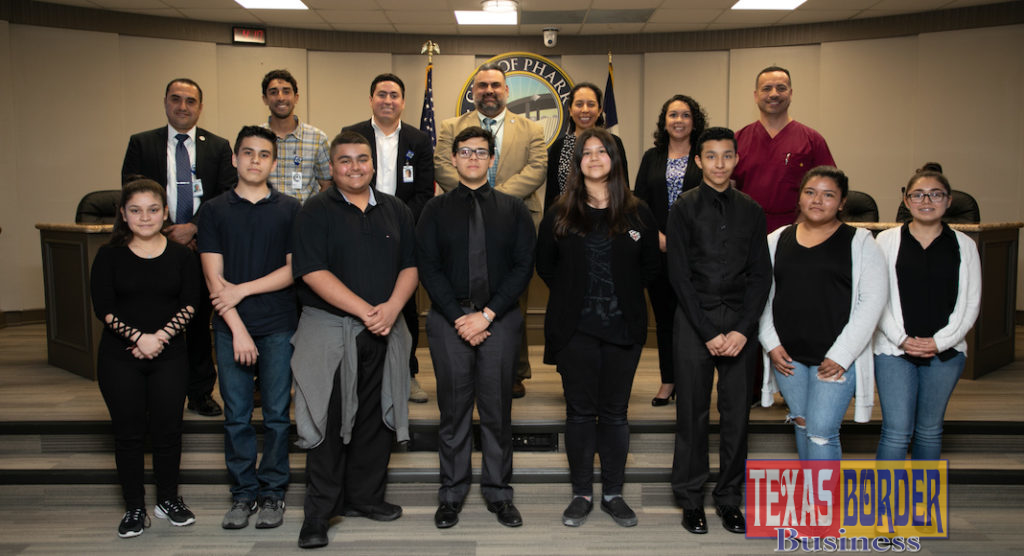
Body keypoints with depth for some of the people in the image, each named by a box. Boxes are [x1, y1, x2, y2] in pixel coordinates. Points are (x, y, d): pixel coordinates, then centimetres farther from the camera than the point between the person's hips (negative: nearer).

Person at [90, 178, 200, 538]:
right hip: (119, 358, 0)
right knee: (128, 433, 6)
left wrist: (162, 336, -16)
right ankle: (134, 508, 19)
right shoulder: (109, 256, 1)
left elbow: (190, 305, -3)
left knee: (167, 430, 6)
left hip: (169, 357, 1)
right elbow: (103, 307, -6)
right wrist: (138, 337, -17)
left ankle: (168, 499, 24)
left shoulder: (180, 255, 3)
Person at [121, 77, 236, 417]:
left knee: (200, 323, 8)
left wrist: (194, 227, -12)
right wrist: (166, 233, -9)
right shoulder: (141, 144, 8)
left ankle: (201, 393, 19)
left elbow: (228, 196, 0)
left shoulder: (218, 147, 8)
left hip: (203, 248, 0)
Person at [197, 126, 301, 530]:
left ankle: (273, 493, 17)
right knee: (236, 417, 6)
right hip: (231, 328, 1)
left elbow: (294, 269, -1)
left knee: (277, 415, 4)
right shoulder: (215, 211, 6)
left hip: (278, 327, -1)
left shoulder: (290, 210, 4)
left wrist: (243, 289, -9)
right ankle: (243, 494, 19)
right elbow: (214, 277, -1)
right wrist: (237, 329, -8)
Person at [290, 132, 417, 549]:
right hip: (329, 331, -4)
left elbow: (410, 266, 8)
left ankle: (364, 497, 26)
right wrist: (365, 311, -16)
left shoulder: (396, 211, 11)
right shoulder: (316, 211, -2)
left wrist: (391, 308, -11)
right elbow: (313, 273, -12)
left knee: (376, 419, 10)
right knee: (329, 421, 0)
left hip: (383, 332, 4)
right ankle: (318, 512, 11)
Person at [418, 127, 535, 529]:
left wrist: (487, 314, -10)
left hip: (499, 319, 0)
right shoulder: (436, 210, 8)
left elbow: (523, 266, 0)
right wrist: (459, 318, -10)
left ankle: (498, 493, 18)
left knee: (497, 409, 6)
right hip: (449, 319, 0)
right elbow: (428, 268, 0)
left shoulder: (513, 209, 8)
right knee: (453, 409, 5)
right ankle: (452, 494, 18)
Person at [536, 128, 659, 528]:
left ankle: (613, 494, 20)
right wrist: (572, 294, 5)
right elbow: (545, 265, 11)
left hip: (623, 328, 1)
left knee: (615, 412, 8)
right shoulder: (559, 215, 4)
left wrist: (624, 293, 4)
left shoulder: (638, 214, 5)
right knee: (580, 412, 5)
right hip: (575, 329, 0)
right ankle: (582, 494, 17)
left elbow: (651, 265, 12)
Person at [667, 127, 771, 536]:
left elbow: (761, 275, 6)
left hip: (740, 321, 3)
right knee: (693, 412, 2)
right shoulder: (685, 208, 1)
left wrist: (742, 330, -7)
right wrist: (708, 332, -10)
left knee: (737, 413, 5)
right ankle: (691, 499, 16)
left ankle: (729, 498, 19)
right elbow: (679, 275, -4)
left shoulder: (751, 211, 10)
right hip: (694, 319, -2)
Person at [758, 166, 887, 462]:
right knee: (802, 424, 15)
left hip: (836, 359, -3)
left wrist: (841, 355, -12)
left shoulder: (859, 242, 0)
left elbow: (872, 300, -7)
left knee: (821, 433, -8)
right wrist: (771, 344, -2)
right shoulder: (777, 240, 8)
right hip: (788, 355, 4)